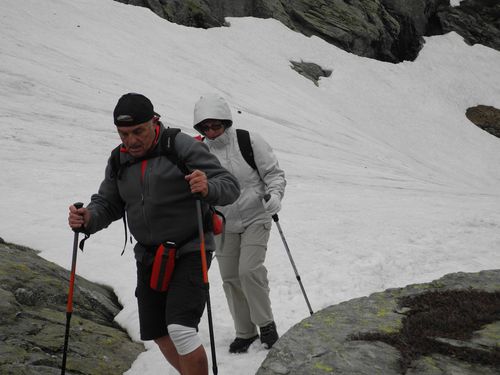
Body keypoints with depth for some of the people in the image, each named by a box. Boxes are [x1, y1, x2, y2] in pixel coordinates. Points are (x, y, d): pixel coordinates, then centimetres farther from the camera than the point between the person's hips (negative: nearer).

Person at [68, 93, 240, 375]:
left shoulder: (183, 147, -14)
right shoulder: (119, 161, 5)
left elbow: (230, 186, -16)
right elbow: (108, 204, 9)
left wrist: (209, 188, -39)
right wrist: (88, 219, -13)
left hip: (190, 252, -6)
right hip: (149, 256, 7)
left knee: (180, 329, -18)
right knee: (158, 334, 12)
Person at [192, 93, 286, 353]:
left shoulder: (249, 142, -12)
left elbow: (274, 173, -6)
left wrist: (274, 195, -23)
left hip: (255, 218, -4)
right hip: (224, 223, 4)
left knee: (249, 270, -17)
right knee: (230, 278, 6)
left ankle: (265, 322, 6)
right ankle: (245, 332, 22)